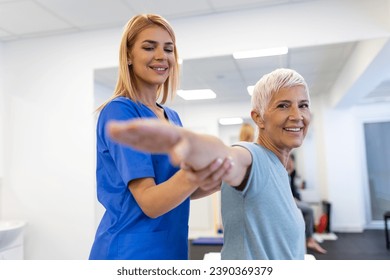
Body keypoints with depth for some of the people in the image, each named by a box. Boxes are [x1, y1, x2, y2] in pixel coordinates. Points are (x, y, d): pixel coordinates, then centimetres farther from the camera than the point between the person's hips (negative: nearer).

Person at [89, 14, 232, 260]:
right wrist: (190, 177, -42)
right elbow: (149, 202, -23)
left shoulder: (173, 117, 6)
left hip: (171, 248, 7)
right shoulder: (119, 111, -16)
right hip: (130, 251, -7)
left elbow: (184, 191, 7)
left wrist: (222, 177, -10)